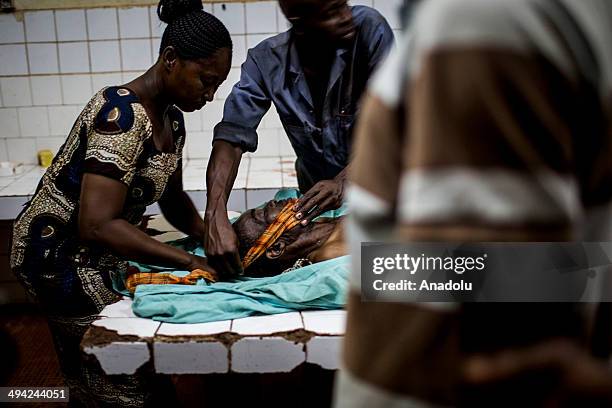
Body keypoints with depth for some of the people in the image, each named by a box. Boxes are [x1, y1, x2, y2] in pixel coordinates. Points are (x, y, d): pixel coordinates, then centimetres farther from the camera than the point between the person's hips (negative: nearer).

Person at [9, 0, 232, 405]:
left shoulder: (172, 118, 1)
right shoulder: (122, 114, -27)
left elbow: (173, 198, 12)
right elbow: (97, 226, -33)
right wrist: (193, 261, -32)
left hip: (99, 256, 9)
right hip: (60, 255, -8)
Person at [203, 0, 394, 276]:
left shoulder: (367, 28, -20)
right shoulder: (266, 62, -16)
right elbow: (232, 137, -22)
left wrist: (345, 180, -36)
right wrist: (215, 215, -38)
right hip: (316, 190, 1)